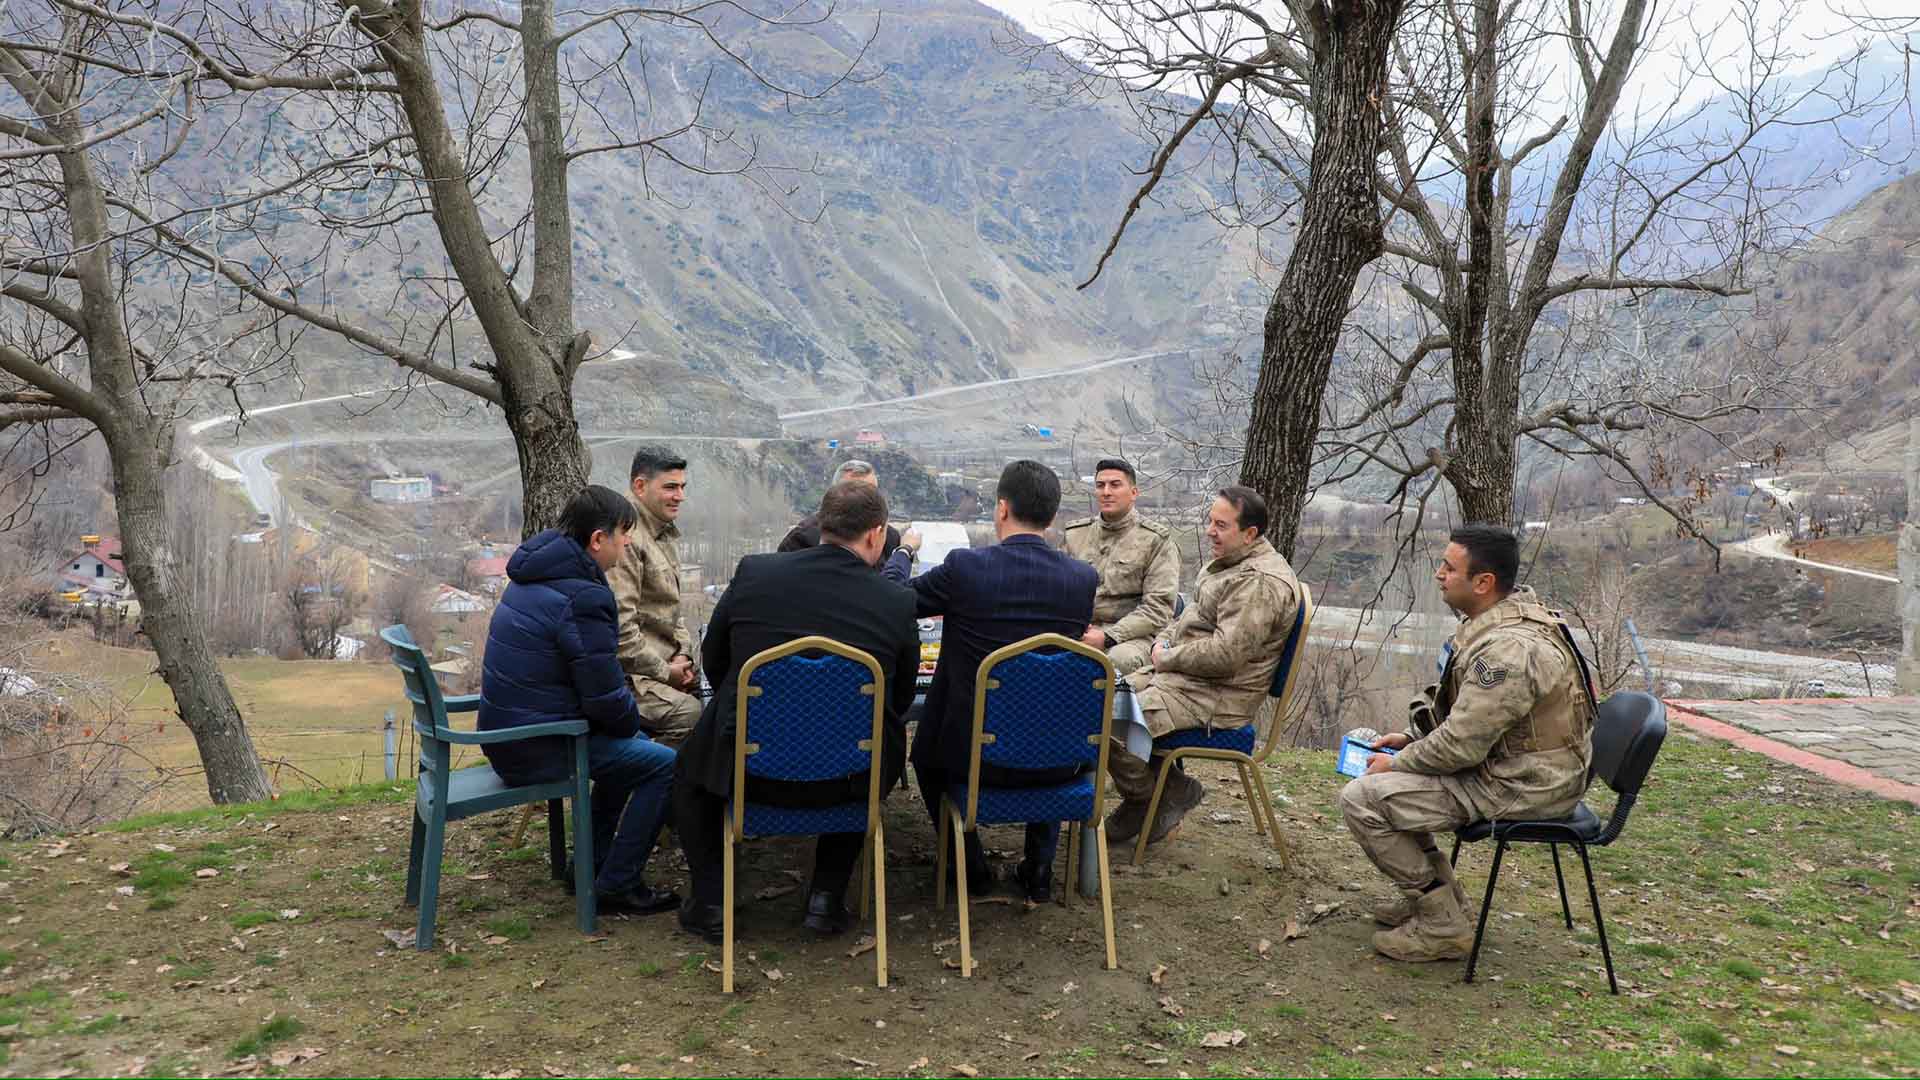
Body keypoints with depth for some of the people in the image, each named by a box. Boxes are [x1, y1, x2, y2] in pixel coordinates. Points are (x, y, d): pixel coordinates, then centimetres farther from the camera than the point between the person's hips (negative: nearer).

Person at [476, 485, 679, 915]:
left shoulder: (532, 576, 11)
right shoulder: (582, 597, -21)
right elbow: (605, 697, -20)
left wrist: (629, 723, 16)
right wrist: (632, 722, 2)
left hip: (507, 735, 10)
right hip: (538, 748, -10)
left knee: (632, 742, 25)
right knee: (665, 764, -8)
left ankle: (592, 863, 29)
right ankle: (616, 885, -1)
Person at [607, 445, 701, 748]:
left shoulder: (663, 534, 18)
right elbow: (620, 626, -20)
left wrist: (682, 655, 7)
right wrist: (665, 672, -13)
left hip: (664, 662, 9)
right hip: (627, 674, -9)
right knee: (690, 712, -29)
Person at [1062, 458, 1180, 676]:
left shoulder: (1156, 540, 3)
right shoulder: (1075, 534, 17)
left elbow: (1158, 608, -5)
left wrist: (1107, 637, -15)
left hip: (1132, 634, -2)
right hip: (1079, 631, 3)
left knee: (1120, 658, -38)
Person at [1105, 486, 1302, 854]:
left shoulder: (1260, 582, -21)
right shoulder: (1226, 562, 14)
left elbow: (1226, 654, -27)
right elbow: (1192, 617, 25)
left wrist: (1167, 658, -14)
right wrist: (1161, 644, 6)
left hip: (1217, 698, -11)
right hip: (1180, 675, 11)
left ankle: (1145, 802, 5)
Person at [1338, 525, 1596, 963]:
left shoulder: (1508, 649, -29)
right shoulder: (1500, 619, 5)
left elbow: (1460, 746, -25)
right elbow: (1468, 714, 18)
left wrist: (1397, 763, -9)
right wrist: (1412, 739, 9)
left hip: (1522, 787, -11)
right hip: (1511, 760, 11)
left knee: (1362, 798, -16)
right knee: (1384, 773, 18)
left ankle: (1443, 925, -3)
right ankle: (1434, 894, 23)